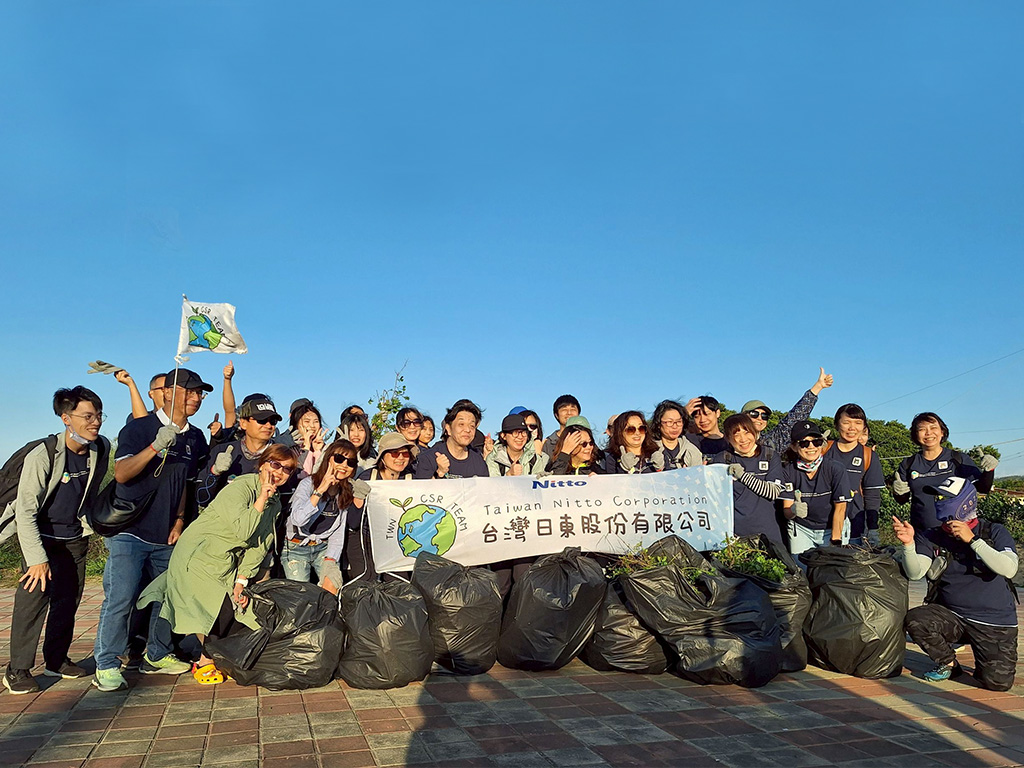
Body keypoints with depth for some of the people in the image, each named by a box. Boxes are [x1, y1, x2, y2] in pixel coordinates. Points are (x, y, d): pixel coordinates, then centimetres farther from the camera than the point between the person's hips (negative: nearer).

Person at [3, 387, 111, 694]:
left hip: (75, 537, 5)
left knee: (69, 599, 9)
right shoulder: (42, 456, -27)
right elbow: (25, 511, -24)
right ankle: (18, 670, 0)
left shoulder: (101, 448, -11)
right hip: (40, 536, -5)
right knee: (34, 597, -11)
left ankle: (56, 660, 22)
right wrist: (37, 558, -26)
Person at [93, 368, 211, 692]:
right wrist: (156, 446, -30)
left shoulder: (196, 439, 9)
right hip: (130, 531, -5)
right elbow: (121, 473, -18)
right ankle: (106, 665, 3)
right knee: (120, 598, -9)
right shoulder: (139, 428, -7)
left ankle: (157, 656, 23)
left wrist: (179, 522, 8)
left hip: (167, 536, 5)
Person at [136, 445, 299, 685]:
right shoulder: (240, 487, -19)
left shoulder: (275, 504, 5)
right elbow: (243, 530, -31)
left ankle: (207, 659, 16)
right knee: (220, 609, -15)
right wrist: (262, 497, -27)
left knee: (237, 608, -4)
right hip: (199, 555, -7)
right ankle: (205, 662, 7)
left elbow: (258, 547, 4)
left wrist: (241, 582, -5)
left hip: (228, 562, 7)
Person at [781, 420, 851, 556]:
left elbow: (840, 509, -10)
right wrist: (794, 510, -35)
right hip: (801, 529, 1)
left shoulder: (835, 469, -13)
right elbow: (786, 511, -11)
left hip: (833, 528, 0)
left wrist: (835, 542, -15)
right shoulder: (788, 471, -11)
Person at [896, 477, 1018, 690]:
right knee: (915, 620, -26)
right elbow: (915, 573, -14)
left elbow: (1008, 568, -21)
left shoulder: (994, 532, -4)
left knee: (997, 682, -17)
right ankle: (948, 663, 3)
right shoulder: (932, 538, 0)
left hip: (994, 623, -2)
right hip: (951, 615, 2)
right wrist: (908, 544, -31)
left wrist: (972, 539, -25)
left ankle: (983, 652, 20)